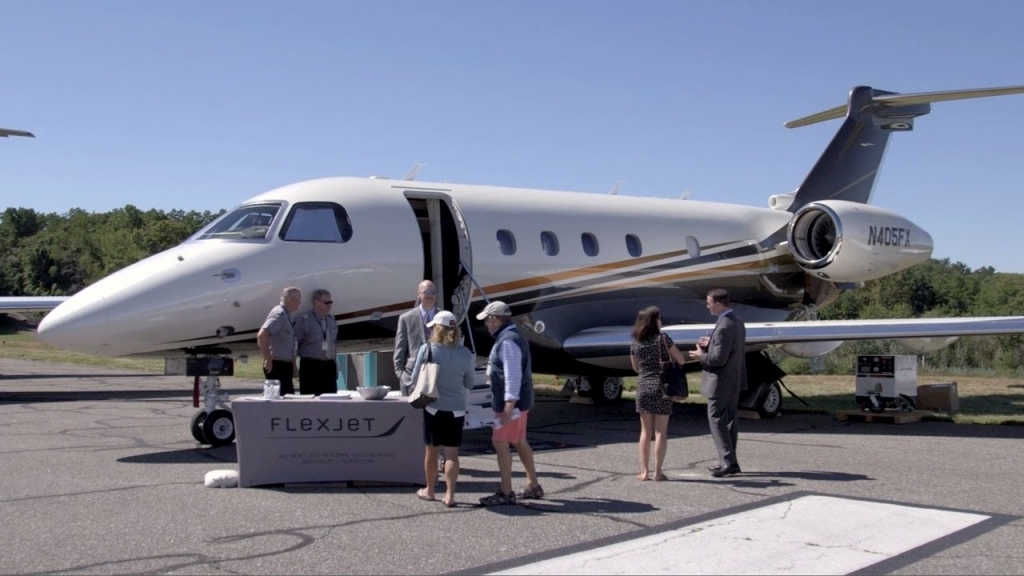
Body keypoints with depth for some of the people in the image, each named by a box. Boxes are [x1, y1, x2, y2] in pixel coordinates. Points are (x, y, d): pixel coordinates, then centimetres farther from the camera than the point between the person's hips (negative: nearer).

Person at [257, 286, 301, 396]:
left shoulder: (285, 314, 16)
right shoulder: (279, 314, -14)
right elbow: (261, 335, -27)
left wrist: (292, 365, 21)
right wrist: (268, 360, -22)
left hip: (284, 365, 10)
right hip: (277, 365, -10)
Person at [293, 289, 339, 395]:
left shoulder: (331, 320, 13)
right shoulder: (304, 320, -5)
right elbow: (294, 343, -5)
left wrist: (335, 366, 18)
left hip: (329, 367, 5)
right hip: (310, 367, -5)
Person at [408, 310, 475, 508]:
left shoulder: (427, 349, -10)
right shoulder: (465, 354, -4)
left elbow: (415, 378, -2)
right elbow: (469, 384, 5)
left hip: (433, 407, 0)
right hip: (456, 409, 1)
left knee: (432, 450, 13)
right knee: (452, 452, 4)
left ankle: (429, 490, 27)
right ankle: (450, 495, 1)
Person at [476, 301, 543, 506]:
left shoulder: (508, 342, -19)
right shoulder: (511, 337, 15)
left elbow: (513, 376, -25)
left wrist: (509, 406, -27)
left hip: (512, 403, -11)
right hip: (519, 401, 11)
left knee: (500, 443, -8)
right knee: (520, 442, 17)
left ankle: (506, 493, -4)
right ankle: (533, 486, 26)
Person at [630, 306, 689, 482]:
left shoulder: (635, 343, 4)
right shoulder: (663, 339, -8)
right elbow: (681, 360, -4)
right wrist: (669, 354, 14)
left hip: (643, 388, 3)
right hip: (661, 388, -3)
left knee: (645, 432, 10)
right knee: (661, 432, 2)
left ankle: (644, 471, 9)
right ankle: (657, 472, 2)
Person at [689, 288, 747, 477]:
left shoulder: (724, 327, -24)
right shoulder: (737, 321, 8)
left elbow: (719, 358, -25)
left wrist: (701, 356, -8)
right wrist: (711, 343, 9)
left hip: (722, 382, -10)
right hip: (734, 379, 10)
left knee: (716, 419, -3)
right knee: (729, 420, 15)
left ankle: (728, 462, -3)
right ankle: (729, 462, 22)